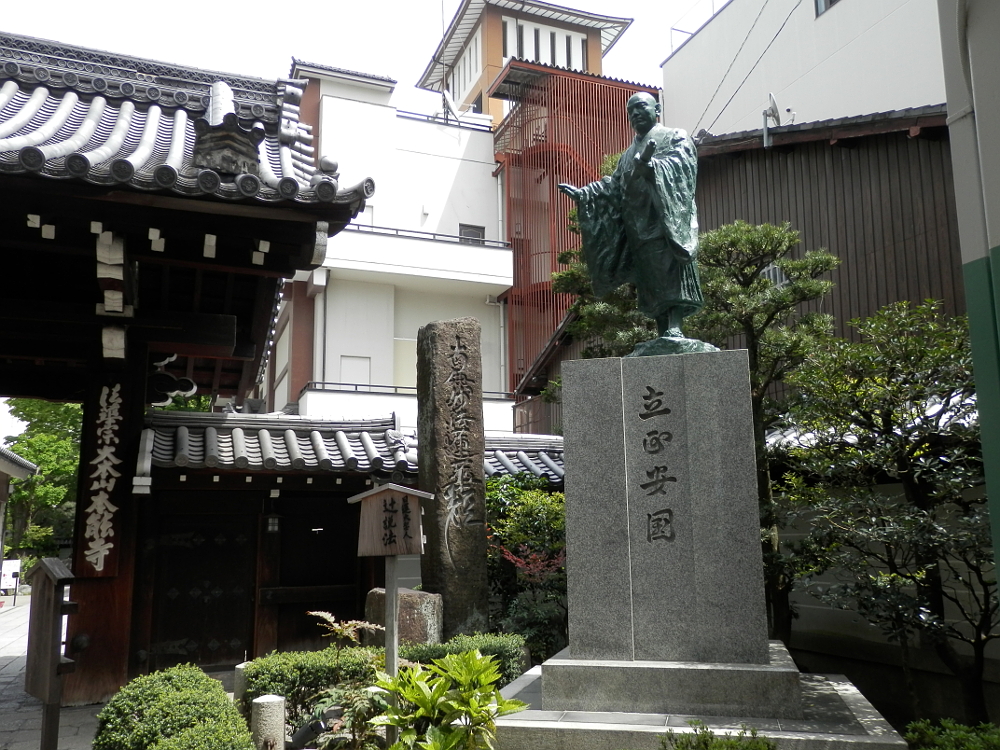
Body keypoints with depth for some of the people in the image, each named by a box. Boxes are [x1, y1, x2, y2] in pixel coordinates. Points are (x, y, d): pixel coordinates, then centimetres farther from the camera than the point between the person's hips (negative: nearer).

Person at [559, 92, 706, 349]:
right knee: (651, 282, -1)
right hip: (638, 226, 6)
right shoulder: (629, 154, 29)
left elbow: (681, 163, -10)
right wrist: (582, 193, 8)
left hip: (667, 220, -6)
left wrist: (650, 165, -29)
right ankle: (663, 337, -4)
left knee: (670, 273, -19)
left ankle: (674, 329, -27)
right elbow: (614, 186, 22)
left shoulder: (675, 138, 11)